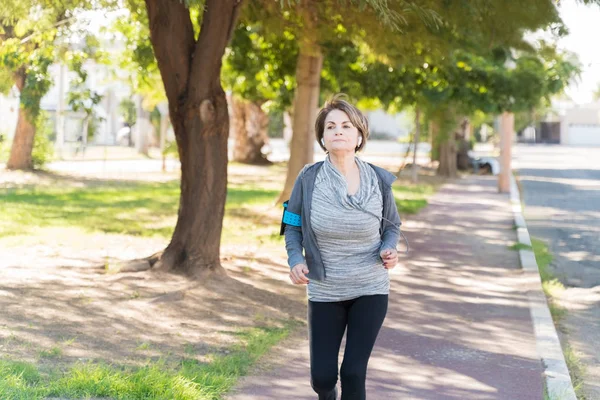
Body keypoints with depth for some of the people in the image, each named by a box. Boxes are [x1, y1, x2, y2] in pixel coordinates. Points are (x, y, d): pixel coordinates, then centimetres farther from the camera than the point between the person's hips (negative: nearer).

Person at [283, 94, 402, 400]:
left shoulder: (378, 180, -9)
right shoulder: (309, 179, -11)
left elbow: (392, 226, 6)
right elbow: (293, 227, 1)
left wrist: (389, 251, -16)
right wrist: (296, 261, -18)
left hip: (370, 290, 0)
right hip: (325, 293, 0)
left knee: (353, 373, -7)